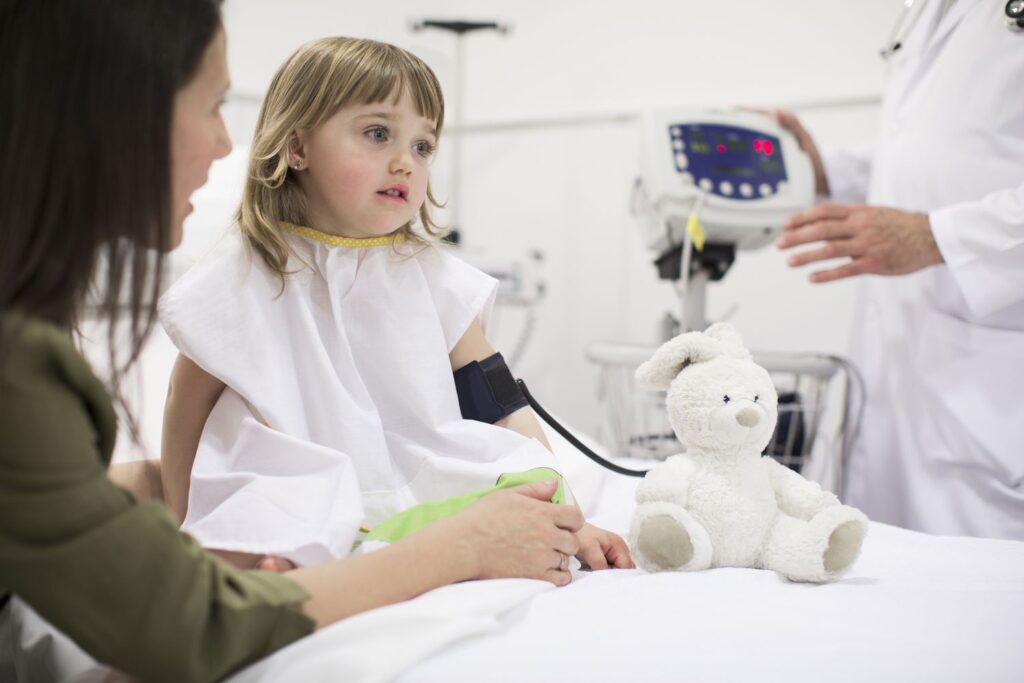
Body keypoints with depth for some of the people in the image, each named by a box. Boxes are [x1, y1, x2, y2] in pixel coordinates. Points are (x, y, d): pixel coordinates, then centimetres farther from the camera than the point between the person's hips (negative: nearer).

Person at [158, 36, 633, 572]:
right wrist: (189, 545, 5)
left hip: (423, 500, 3)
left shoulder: (431, 276, 4)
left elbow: (507, 412, 3)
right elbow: (186, 416, 7)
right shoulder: (242, 282, -1)